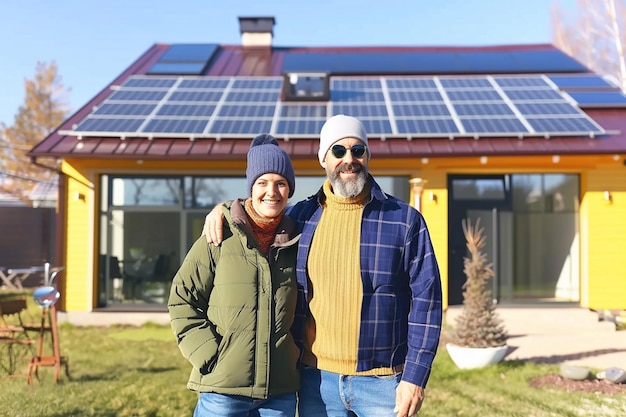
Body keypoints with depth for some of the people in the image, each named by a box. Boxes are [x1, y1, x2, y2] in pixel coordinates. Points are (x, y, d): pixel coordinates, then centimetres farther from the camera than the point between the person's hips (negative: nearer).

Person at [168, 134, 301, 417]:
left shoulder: (294, 243, 6)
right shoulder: (219, 238, -5)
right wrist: (210, 357, -9)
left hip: (281, 392, 3)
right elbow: (182, 301, -2)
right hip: (222, 391, -3)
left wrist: (296, 353, 7)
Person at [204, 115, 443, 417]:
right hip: (317, 380, 3)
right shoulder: (300, 216, 4)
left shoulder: (405, 219, -2)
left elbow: (425, 298, -4)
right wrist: (222, 209, 2)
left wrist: (415, 377, -9)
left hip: (382, 381, -2)